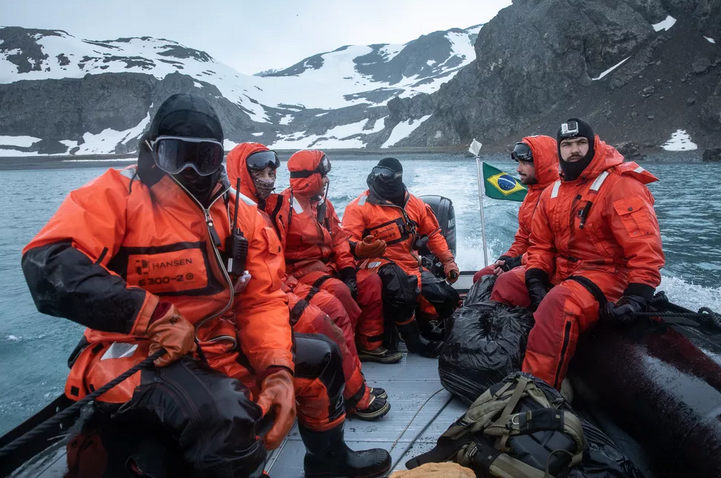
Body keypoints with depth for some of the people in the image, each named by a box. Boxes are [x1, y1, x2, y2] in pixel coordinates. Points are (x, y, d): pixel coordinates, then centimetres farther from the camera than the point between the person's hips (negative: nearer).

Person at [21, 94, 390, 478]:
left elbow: (261, 300, 1)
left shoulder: (238, 215, 5)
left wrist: (278, 370, -15)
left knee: (320, 356, 14)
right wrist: (156, 315, -29)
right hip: (136, 355, -6)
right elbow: (48, 264, -26)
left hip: (220, 347, 7)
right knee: (224, 411, -37)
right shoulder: (117, 193, -11)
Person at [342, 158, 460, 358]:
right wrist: (360, 248, -37)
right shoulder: (359, 207, -6)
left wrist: (448, 261, 9)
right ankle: (413, 338, -20)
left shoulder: (413, 204, 10)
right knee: (394, 277, -40)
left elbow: (433, 233, 18)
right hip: (380, 265, -5)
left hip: (412, 266, 6)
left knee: (446, 298, -8)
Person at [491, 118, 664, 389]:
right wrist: (536, 280, -8)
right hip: (559, 273, 7)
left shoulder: (621, 184, -11)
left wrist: (636, 297, -25)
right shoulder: (551, 193, 10)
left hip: (606, 273, -7)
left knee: (558, 304, -36)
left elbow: (645, 248, -17)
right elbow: (540, 244, 10)